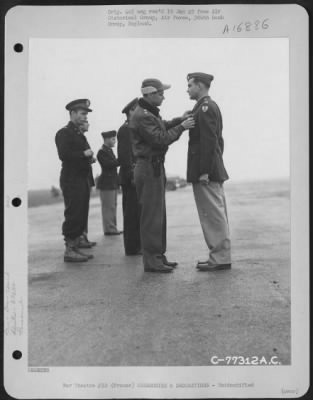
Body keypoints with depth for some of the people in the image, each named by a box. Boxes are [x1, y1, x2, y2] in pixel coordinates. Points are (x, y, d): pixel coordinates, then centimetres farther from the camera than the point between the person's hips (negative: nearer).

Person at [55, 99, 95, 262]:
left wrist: (89, 156, 4)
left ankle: (75, 248, 16)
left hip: (82, 180, 9)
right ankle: (69, 251, -3)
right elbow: (63, 155, -19)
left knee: (81, 216, 9)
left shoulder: (79, 134, 20)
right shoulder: (64, 133, -7)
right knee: (73, 216, -8)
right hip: (71, 180, -9)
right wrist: (84, 154, -15)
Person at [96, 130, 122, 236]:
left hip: (112, 183, 10)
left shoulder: (109, 150, 17)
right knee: (108, 206, -7)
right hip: (106, 183, -10)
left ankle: (112, 228, 17)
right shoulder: (101, 152, -11)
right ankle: (109, 229, -4)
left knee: (112, 205, 11)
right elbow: (108, 164, -23)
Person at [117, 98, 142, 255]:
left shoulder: (132, 129, 19)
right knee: (133, 213, -7)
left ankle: (136, 245, 18)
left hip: (136, 177, 10)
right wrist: (132, 175, -21)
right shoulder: (125, 130, -10)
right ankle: (132, 247, -2)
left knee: (136, 213, 12)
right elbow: (124, 155, -17)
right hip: (131, 177, -10)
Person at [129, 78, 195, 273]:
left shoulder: (150, 112, 15)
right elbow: (160, 138, -22)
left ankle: (159, 256, 22)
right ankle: (152, 260, -2)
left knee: (159, 214, 14)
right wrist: (181, 127, -15)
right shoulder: (142, 116, -18)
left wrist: (179, 120, 9)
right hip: (149, 167, -11)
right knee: (151, 215, -7)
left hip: (156, 166, 11)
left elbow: (162, 127, 24)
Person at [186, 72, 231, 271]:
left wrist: (204, 172, -21)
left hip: (205, 171, -10)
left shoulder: (205, 107, -12)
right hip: (215, 170, 10)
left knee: (213, 215, -5)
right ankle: (221, 256, 18)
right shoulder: (212, 106, 18)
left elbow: (209, 141, -20)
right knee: (217, 214, 12)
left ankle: (220, 258, 0)